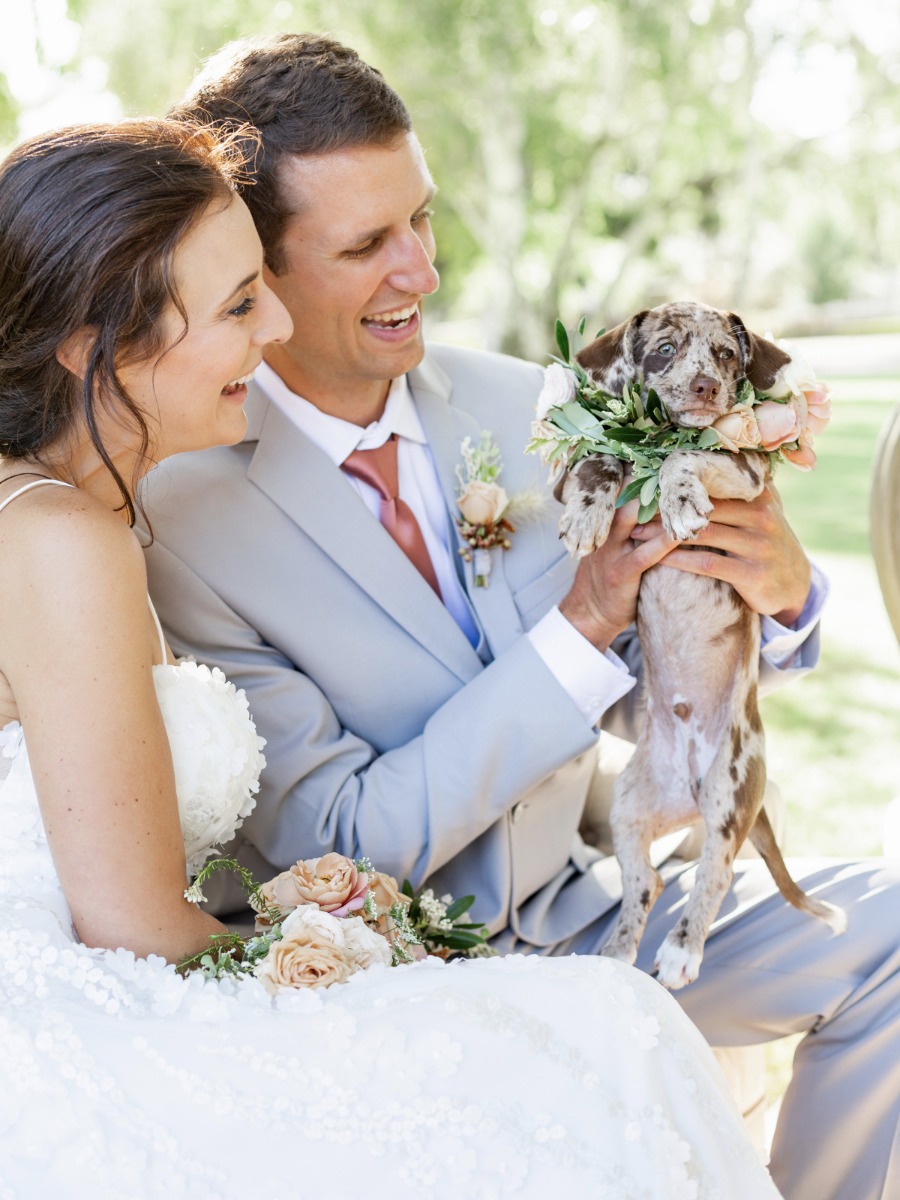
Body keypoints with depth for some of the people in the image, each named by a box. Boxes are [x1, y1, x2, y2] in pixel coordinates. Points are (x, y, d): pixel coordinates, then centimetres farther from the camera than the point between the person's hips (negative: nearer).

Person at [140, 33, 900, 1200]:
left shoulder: (518, 407, -3)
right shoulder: (175, 517, -19)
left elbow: (645, 701, 5)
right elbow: (342, 843, -19)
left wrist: (774, 595, -17)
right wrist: (581, 630, -27)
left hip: (570, 907, 6)